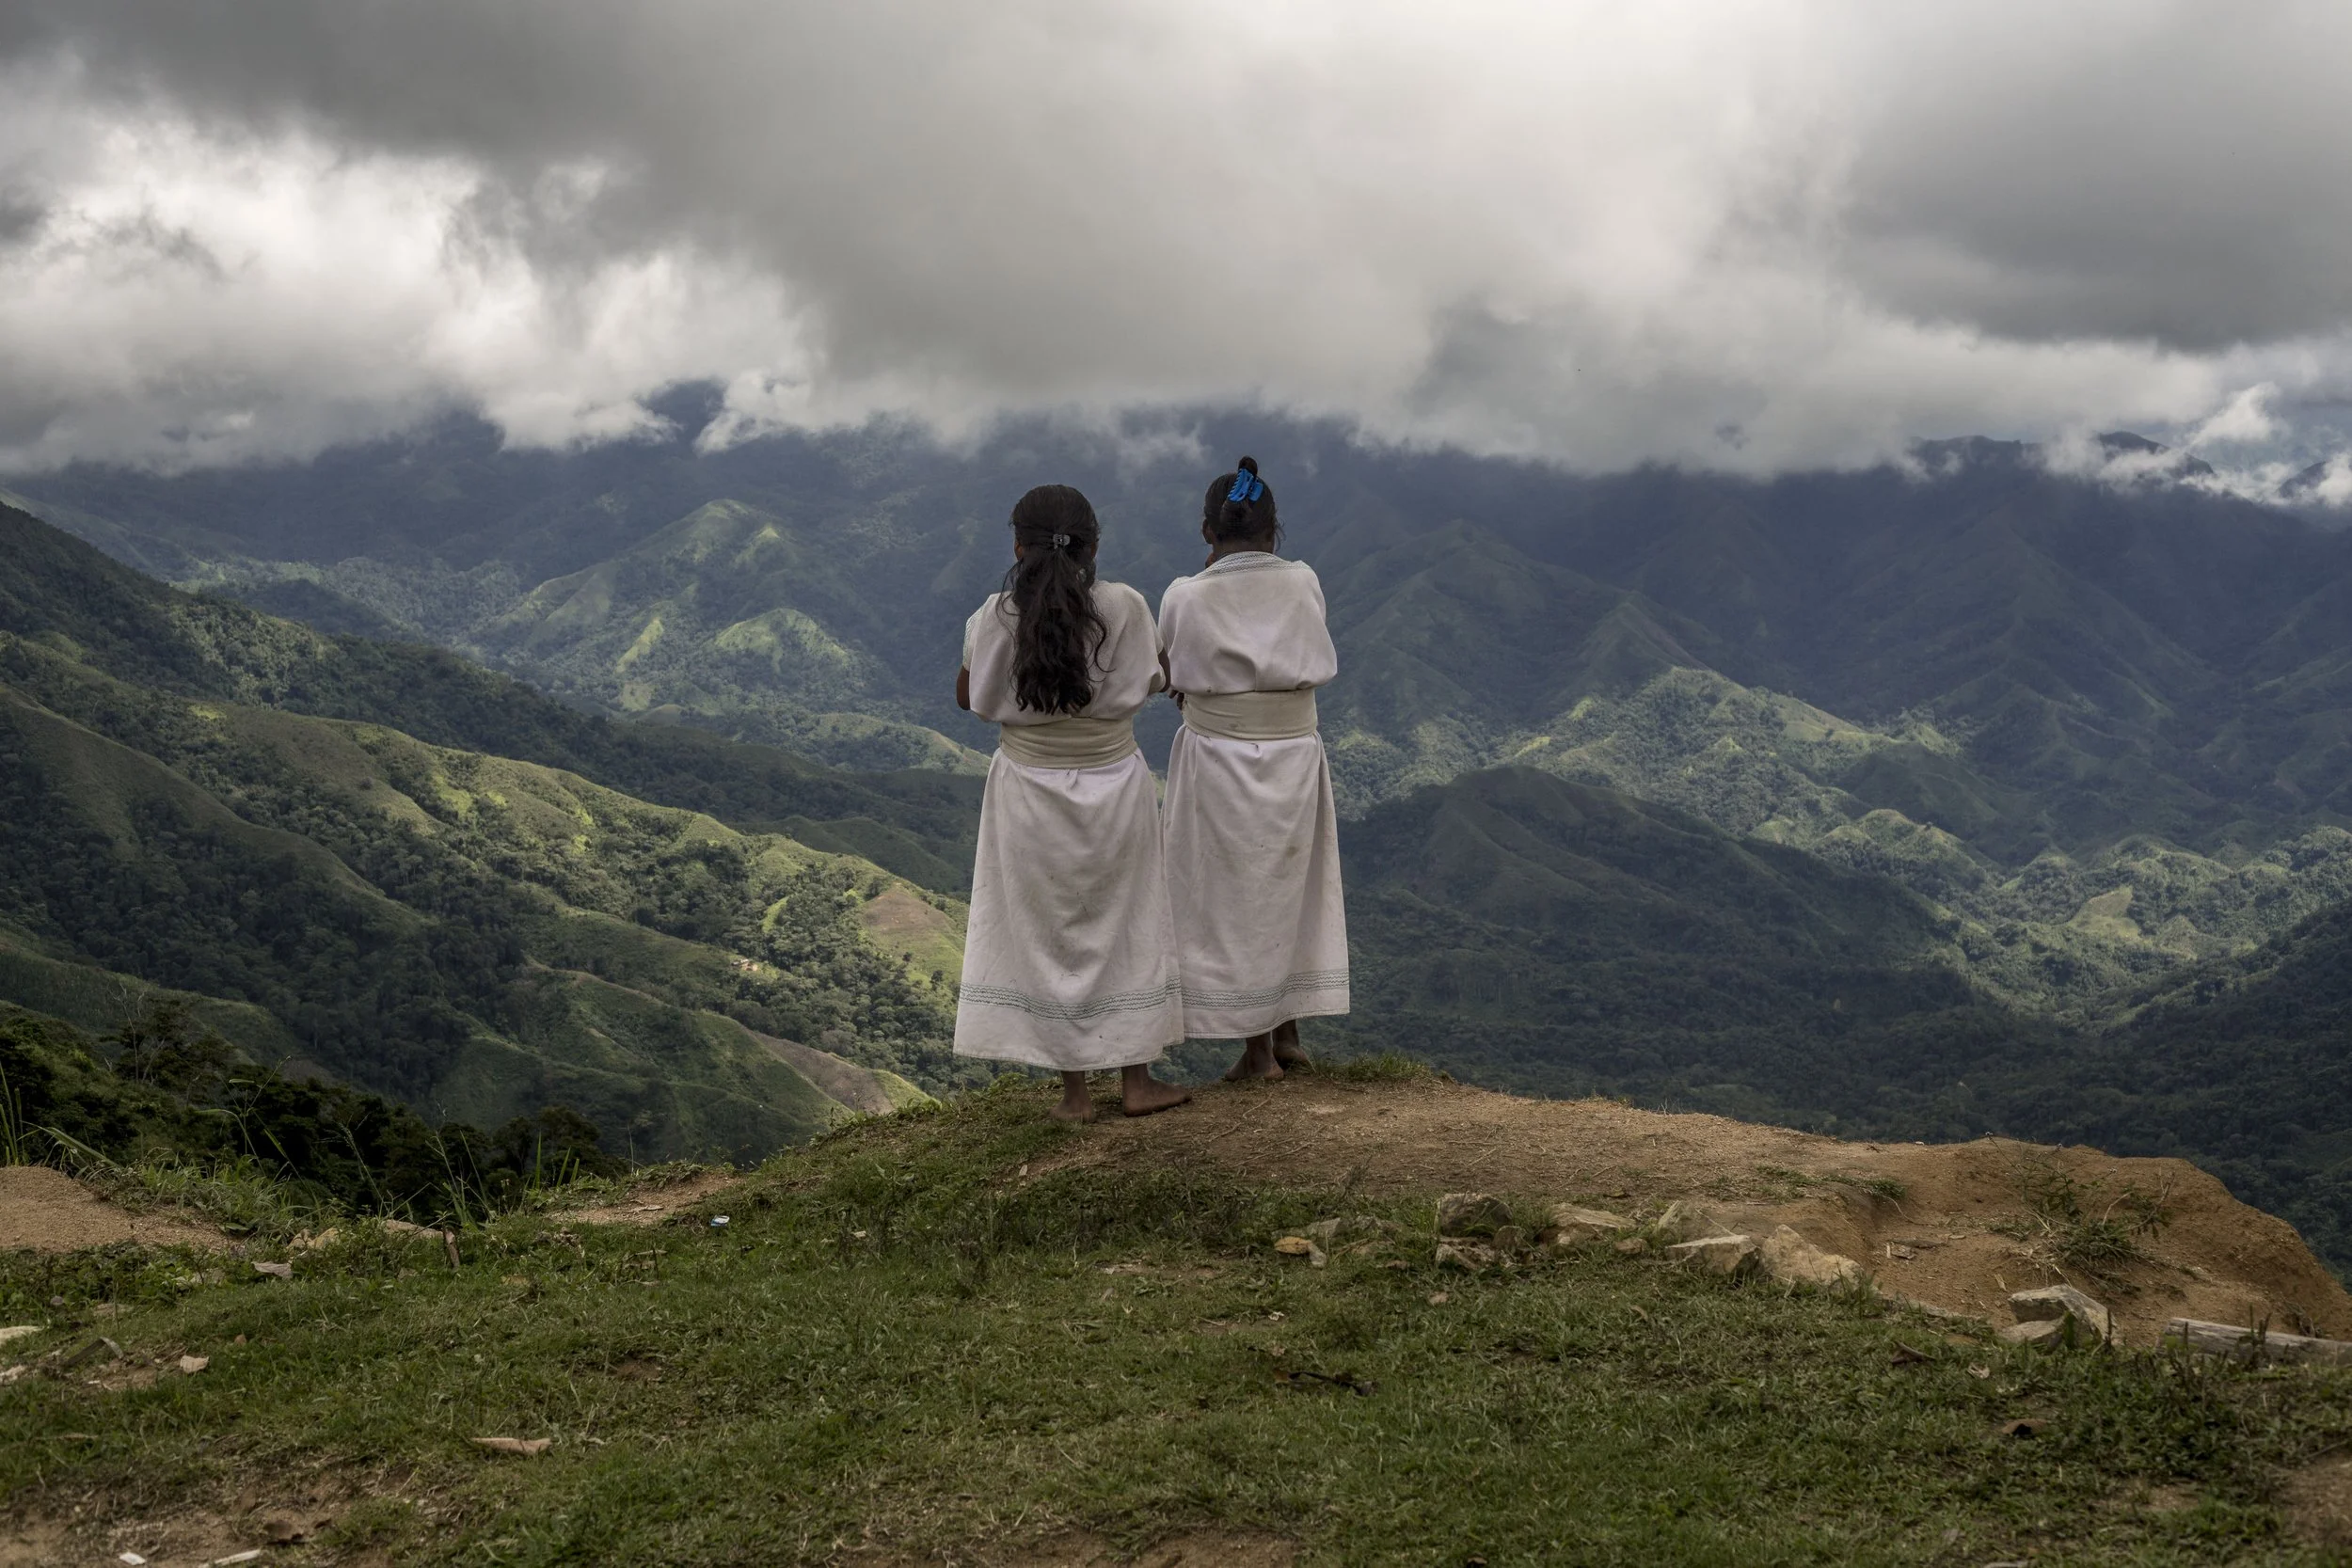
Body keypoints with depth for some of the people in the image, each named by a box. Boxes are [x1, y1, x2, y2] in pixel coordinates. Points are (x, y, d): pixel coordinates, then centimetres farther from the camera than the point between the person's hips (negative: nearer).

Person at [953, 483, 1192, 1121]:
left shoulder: (996, 617, -12)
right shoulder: (1124, 606, -13)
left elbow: (968, 696, 1)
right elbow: (1155, 681, 1)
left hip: (1030, 792, 0)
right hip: (1113, 788, 0)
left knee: (1048, 932, 10)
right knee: (1123, 926, 13)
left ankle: (1074, 1090, 12)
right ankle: (1136, 1080, 18)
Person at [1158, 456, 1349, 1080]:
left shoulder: (1185, 598, -12)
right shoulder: (1303, 584, -5)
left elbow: (1176, 684, 1)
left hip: (1218, 764, -3)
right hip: (1294, 758, 3)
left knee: (1232, 899, 8)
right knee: (1289, 890, 19)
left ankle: (1258, 1049, 12)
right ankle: (1288, 1032, 24)